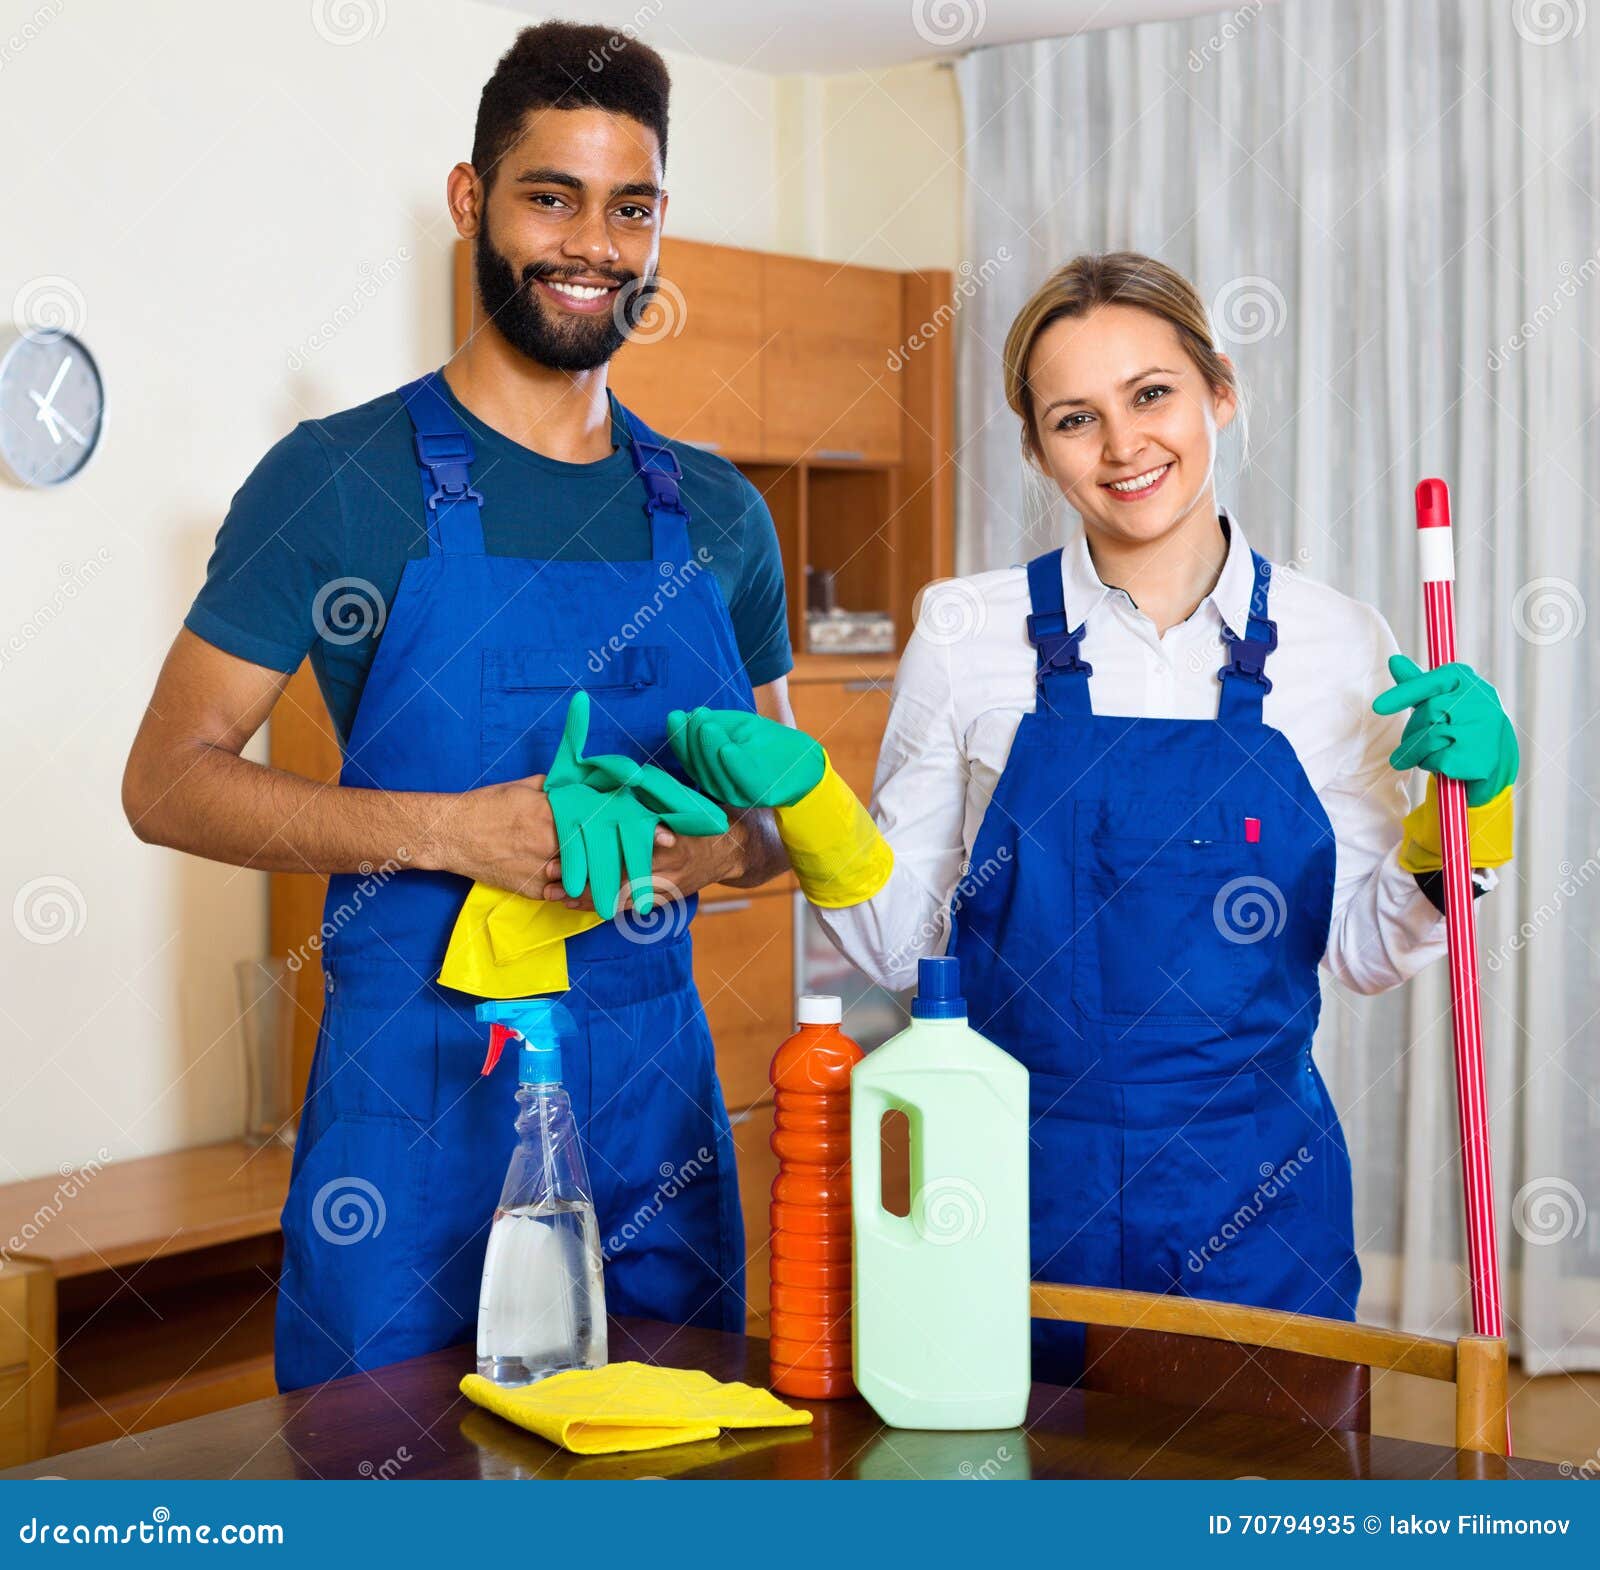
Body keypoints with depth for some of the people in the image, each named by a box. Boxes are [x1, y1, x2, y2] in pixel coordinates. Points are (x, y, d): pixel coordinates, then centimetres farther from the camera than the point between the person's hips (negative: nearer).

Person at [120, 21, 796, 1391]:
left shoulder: (718, 514, 10)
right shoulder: (342, 479, -4)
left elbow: (779, 811, 17)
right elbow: (169, 779, -5)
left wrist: (704, 848, -7)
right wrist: (451, 829, -18)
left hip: (655, 1087, 4)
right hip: (414, 1088, -4)